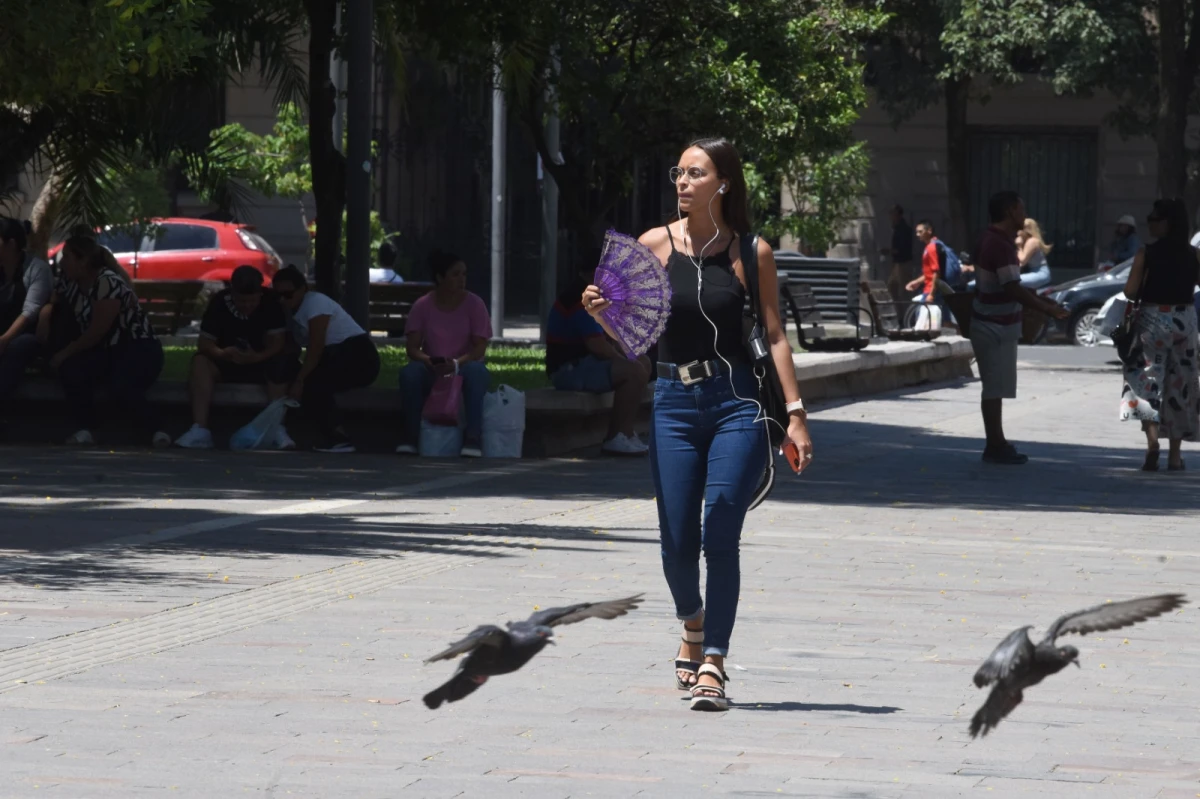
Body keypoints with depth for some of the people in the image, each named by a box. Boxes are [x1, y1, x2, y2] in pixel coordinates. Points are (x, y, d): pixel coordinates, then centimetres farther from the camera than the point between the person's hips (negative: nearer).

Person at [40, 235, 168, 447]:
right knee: (71, 369, -26)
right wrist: (44, 315, -5)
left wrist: (66, 352, -13)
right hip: (105, 350, 7)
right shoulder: (68, 282, 5)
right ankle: (85, 429, -16)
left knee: (120, 390, -35)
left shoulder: (108, 283, -20)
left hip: (137, 349, -7)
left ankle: (157, 430, -14)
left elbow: (97, 331, -21)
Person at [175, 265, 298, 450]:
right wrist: (221, 353, -36)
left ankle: (277, 428, -37)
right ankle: (200, 429, -39)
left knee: (282, 363, -33)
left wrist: (257, 357, -39)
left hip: (261, 363, -1)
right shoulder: (219, 302, -11)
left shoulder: (271, 303, -13)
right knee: (200, 362, -30)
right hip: (227, 363, 1)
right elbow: (204, 343, -13)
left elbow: (277, 343, -17)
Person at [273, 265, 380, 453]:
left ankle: (337, 437, -20)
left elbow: (315, 350, -20)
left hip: (359, 356, -9)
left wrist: (299, 381, -21)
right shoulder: (293, 311, 13)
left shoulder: (315, 303, -14)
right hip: (337, 358, 9)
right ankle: (329, 436, -5)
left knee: (313, 384, -24)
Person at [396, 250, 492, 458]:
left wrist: (456, 364, -28)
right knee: (409, 372, -32)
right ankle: (410, 436, -24)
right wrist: (427, 361, -29)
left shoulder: (474, 304, -5)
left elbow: (480, 347, -10)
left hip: (465, 366, -1)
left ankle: (473, 438, -38)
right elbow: (413, 348, -5)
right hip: (431, 371, 1)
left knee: (476, 371, -37)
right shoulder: (422, 306, -2)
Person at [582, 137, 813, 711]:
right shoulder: (654, 245, 4)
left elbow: (774, 335, 2)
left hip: (739, 404, -2)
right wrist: (601, 311, -14)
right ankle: (693, 628, 33)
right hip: (675, 404, 2)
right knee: (677, 544, 2)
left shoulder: (751, 253, 0)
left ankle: (712, 665, -5)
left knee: (719, 538, -10)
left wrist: (795, 412, -3)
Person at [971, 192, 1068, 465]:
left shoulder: (994, 240, 11)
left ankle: (996, 444, 22)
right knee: (995, 389, -4)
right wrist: (1049, 309, -18)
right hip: (995, 327, -10)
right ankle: (995, 447, 1)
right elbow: (1013, 290, -25)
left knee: (996, 389, 15)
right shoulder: (1001, 245, -21)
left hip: (994, 325, 10)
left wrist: (1038, 299, 19)